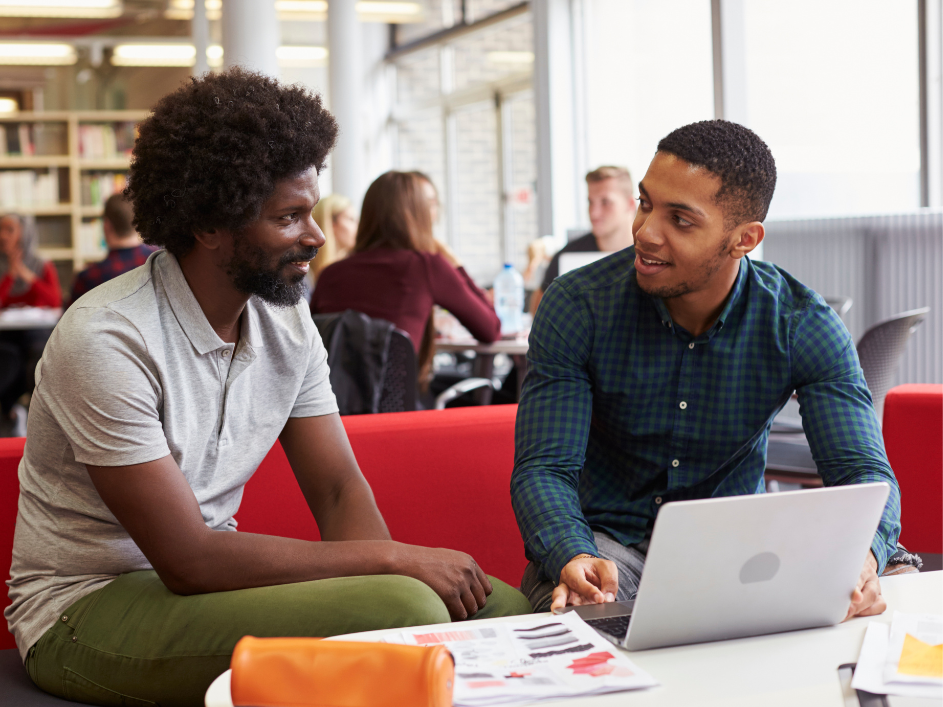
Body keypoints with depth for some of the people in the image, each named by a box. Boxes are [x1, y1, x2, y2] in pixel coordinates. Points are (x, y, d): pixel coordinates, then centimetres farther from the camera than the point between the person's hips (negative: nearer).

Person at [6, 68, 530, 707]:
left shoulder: (288, 323, 2)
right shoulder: (107, 339, -22)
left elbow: (340, 491, 4)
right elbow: (189, 561, -24)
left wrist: (395, 565, -19)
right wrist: (393, 559, -23)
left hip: (207, 572, 7)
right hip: (88, 606, -7)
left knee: (500, 606, -11)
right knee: (401, 609, -29)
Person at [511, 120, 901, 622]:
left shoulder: (803, 326, -11)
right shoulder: (576, 307, -14)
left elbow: (864, 471, -15)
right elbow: (543, 469, -17)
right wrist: (573, 558, -41)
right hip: (604, 538, -2)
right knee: (576, 602, -37)